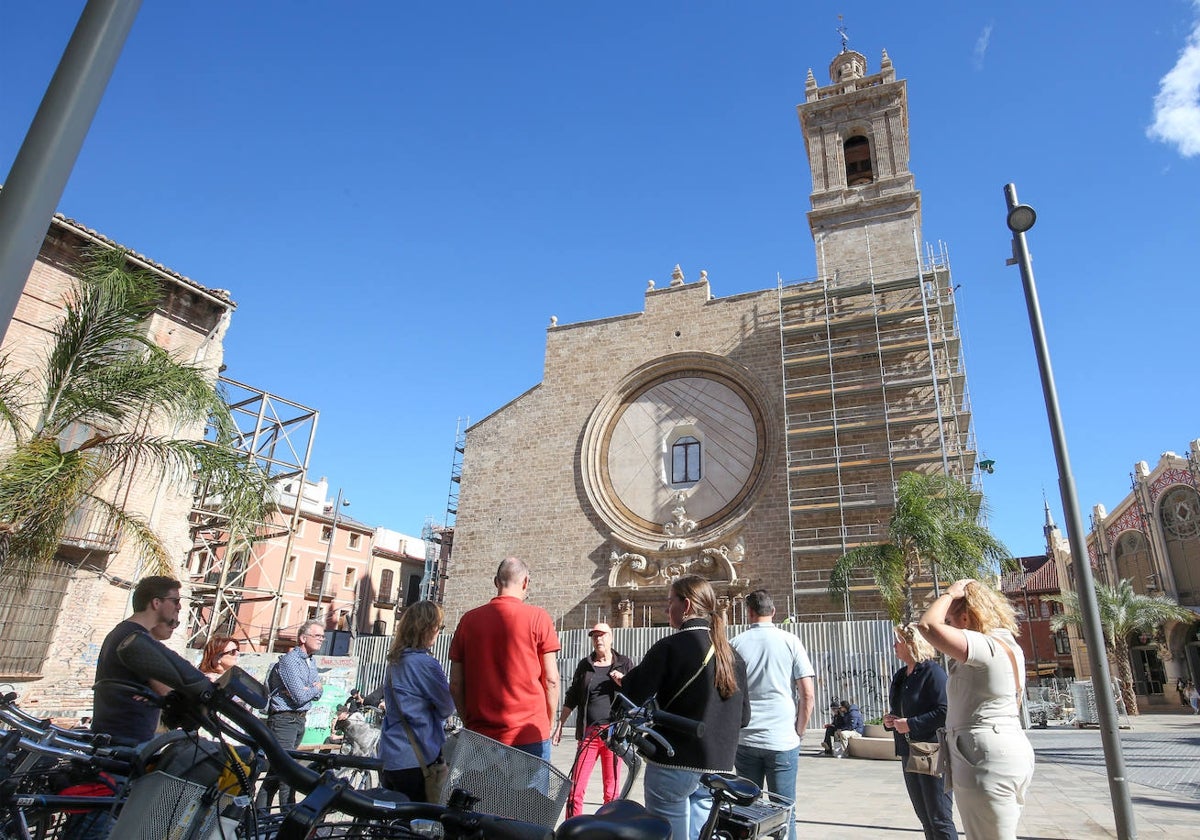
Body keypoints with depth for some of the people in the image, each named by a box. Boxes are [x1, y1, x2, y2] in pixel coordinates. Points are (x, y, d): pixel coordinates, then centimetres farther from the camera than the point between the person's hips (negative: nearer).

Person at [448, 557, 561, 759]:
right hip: (529, 734, -3)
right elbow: (551, 680, -5)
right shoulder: (538, 617, -5)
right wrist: (549, 725, 8)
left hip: (480, 735, 3)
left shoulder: (468, 619, 3)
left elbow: (455, 684, 6)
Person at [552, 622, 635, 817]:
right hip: (588, 733, 1)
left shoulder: (624, 663, 8)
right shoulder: (585, 665, 11)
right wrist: (560, 724, 11)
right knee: (576, 788, -4)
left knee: (611, 790, 6)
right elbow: (571, 698, 15)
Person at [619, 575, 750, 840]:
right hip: (717, 768, 6)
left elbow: (633, 696, -16)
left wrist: (624, 680, 5)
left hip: (673, 766, -6)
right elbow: (743, 716, 11)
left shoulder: (670, 647, -13)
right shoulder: (732, 654, 6)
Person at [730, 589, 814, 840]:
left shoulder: (736, 644, 1)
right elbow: (808, 695, -3)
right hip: (783, 740, -1)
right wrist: (799, 733, 8)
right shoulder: (790, 641, -1)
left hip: (745, 740, 1)